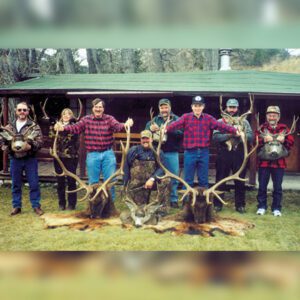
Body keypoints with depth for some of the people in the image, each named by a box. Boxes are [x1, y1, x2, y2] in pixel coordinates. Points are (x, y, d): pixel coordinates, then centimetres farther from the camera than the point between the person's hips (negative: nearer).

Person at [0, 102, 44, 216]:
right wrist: (10, 147, -13)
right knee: (16, 184, 10)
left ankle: (36, 206, 13)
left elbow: (40, 141, -7)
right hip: (15, 159, 2)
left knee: (34, 184, 2)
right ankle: (16, 206, 21)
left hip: (30, 159, -2)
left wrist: (29, 146, -24)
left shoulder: (34, 126, 0)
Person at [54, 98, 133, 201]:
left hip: (108, 154, 0)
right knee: (93, 182, 12)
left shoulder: (109, 119, -1)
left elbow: (117, 126, -19)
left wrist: (125, 125, -42)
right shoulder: (86, 119, 1)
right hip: (92, 155, 0)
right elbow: (75, 128, -10)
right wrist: (63, 127, -29)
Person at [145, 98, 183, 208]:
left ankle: (173, 199, 14)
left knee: (173, 177, 3)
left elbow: (181, 133, -12)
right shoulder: (155, 120, 9)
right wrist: (150, 129, -24)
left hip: (172, 153, -2)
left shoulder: (176, 119, 2)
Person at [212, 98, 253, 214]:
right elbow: (215, 137, -9)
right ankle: (217, 204, 17)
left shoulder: (244, 122, 9)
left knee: (240, 181, 7)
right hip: (223, 154, -1)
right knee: (220, 180, 6)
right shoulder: (220, 121, 5)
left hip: (239, 154, 1)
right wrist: (229, 135, -21)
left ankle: (240, 205, 19)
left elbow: (251, 136, -3)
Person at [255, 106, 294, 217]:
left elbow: (291, 142, 1)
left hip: (279, 162, 1)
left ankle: (276, 208, 15)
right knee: (262, 186, 5)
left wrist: (284, 141, -18)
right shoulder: (261, 128, 5)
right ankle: (261, 206, 16)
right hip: (264, 161, 0)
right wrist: (263, 140, -23)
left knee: (277, 187, 5)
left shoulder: (284, 128, 8)